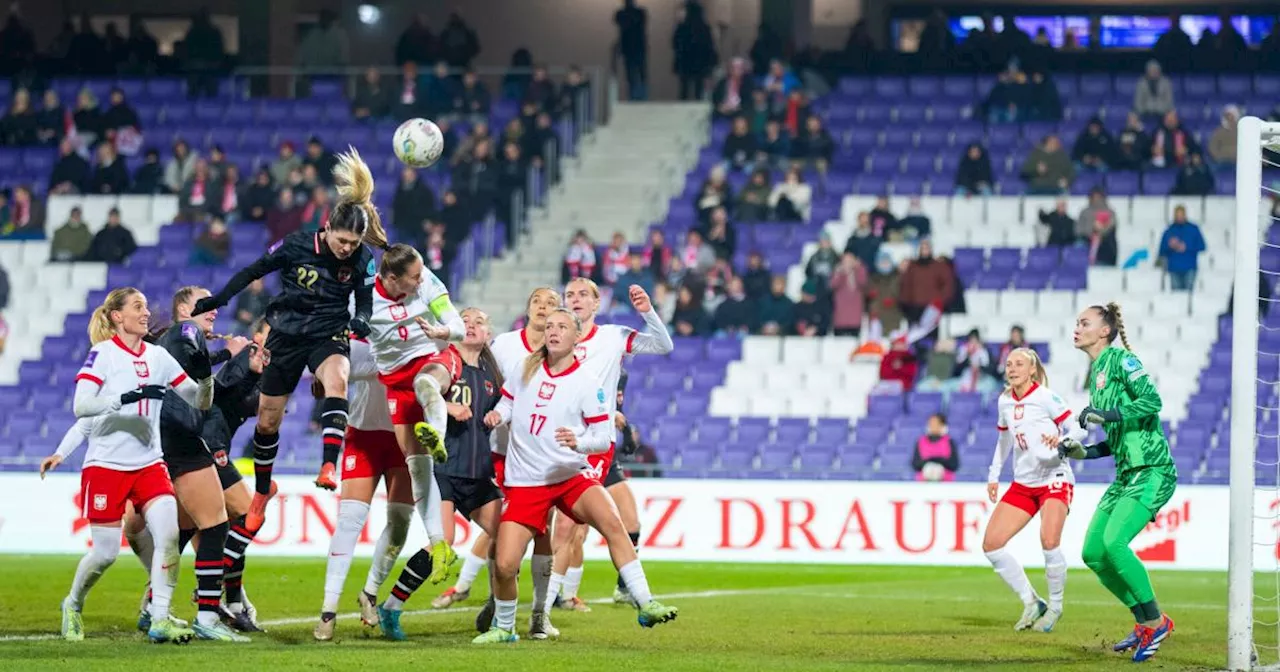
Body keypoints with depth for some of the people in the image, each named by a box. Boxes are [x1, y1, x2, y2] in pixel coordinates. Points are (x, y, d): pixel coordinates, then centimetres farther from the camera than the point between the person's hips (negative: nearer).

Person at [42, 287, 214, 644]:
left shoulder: (157, 356, 8)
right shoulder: (103, 354, -7)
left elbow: (200, 401, 9)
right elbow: (81, 406, -19)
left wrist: (206, 376, -11)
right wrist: (127, 396, -30)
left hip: (149, 464, 4)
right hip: (106, 465, -4)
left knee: (168, 532, -17)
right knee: (106, 552, -2)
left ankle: (160, 620, -12)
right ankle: (73, 606, 27)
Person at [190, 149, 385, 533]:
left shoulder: (362, 260, -11)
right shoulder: (296, 246, -13)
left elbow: (366, 300, -3)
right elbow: (254, 271, 0)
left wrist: (360, 321, -25)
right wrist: (219, 299, -2)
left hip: (329, 335, -1)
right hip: (286, 335, 1)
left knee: (336, 380, -37)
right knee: (268, 419, 10)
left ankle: (329, 465, -45)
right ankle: (261, 491, 32)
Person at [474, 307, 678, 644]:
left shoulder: (587, 382, -6)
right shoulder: (527, 369, 3)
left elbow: (604, 438, -7)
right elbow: (508, 401, 20)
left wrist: (579, 442, -27)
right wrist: (498, 415, -3)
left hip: (572, 475, -2)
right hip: (524, 482, 2)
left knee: (612, 522, -30)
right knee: (505, 565, -8)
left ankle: (646, 605, -26)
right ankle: (503, 627, 20)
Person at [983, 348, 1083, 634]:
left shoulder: (1046, 398, -10)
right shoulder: (1004, 401, 8)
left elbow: (1079, 429, -12)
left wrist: (1061, 440, -32)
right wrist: (993, 475, 18)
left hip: (1054, 479, -7)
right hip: (1023, 484, 7)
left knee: (1049, 541, -28)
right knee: (991, 544, -5)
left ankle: (1055, 605, -5)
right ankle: (1031, 603, 7)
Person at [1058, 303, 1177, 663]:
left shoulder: (1121, 359, -6)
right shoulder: (1096, 374, 20)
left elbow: (1152, 400, -20)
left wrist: (1105, 415, -21)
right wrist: (1083, 453, 13)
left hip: (1152, 471, -10)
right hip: (1126, 474, 10)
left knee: (1114, 542, -23)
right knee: (1093, 553, 3)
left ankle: (1155, 622, -10)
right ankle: (1144, 622, 15)